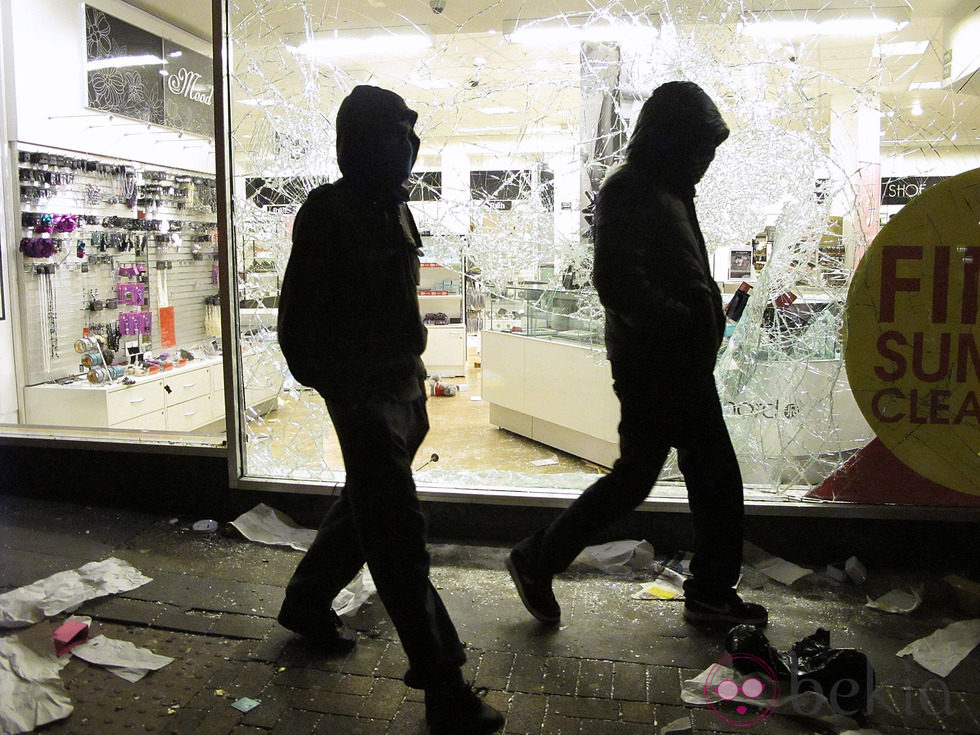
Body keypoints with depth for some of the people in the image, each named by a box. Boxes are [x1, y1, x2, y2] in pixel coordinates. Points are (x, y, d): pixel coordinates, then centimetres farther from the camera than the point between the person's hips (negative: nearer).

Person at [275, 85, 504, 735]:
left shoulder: (396, 208, 15)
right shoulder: (328, 211, -11)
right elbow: (301, 317, -13)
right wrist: (334, 383, -15)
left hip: (404, 385, 9)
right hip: (363, 393, -9)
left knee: (368, 505, 22)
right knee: (399, 528, -8)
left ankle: (307, 602, 44)